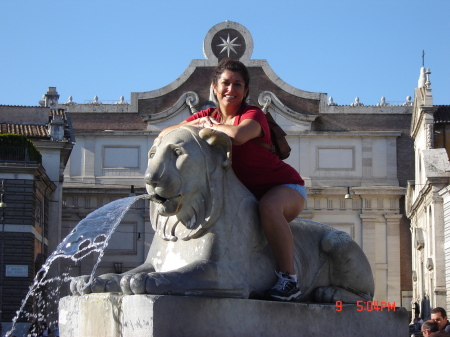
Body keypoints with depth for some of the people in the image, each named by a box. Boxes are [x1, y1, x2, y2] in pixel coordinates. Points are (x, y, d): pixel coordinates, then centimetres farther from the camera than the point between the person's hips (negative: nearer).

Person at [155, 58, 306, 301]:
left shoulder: (253, 115, -17)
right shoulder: (207, 116, 1)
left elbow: (238, 136, -43)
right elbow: (163, 135, -4)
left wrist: (211, 126, -23)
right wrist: (193, 125, -21)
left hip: (286, 186, -7)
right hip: (247, 193, 7)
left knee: (269, 206, -38)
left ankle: (289, 279, -32)